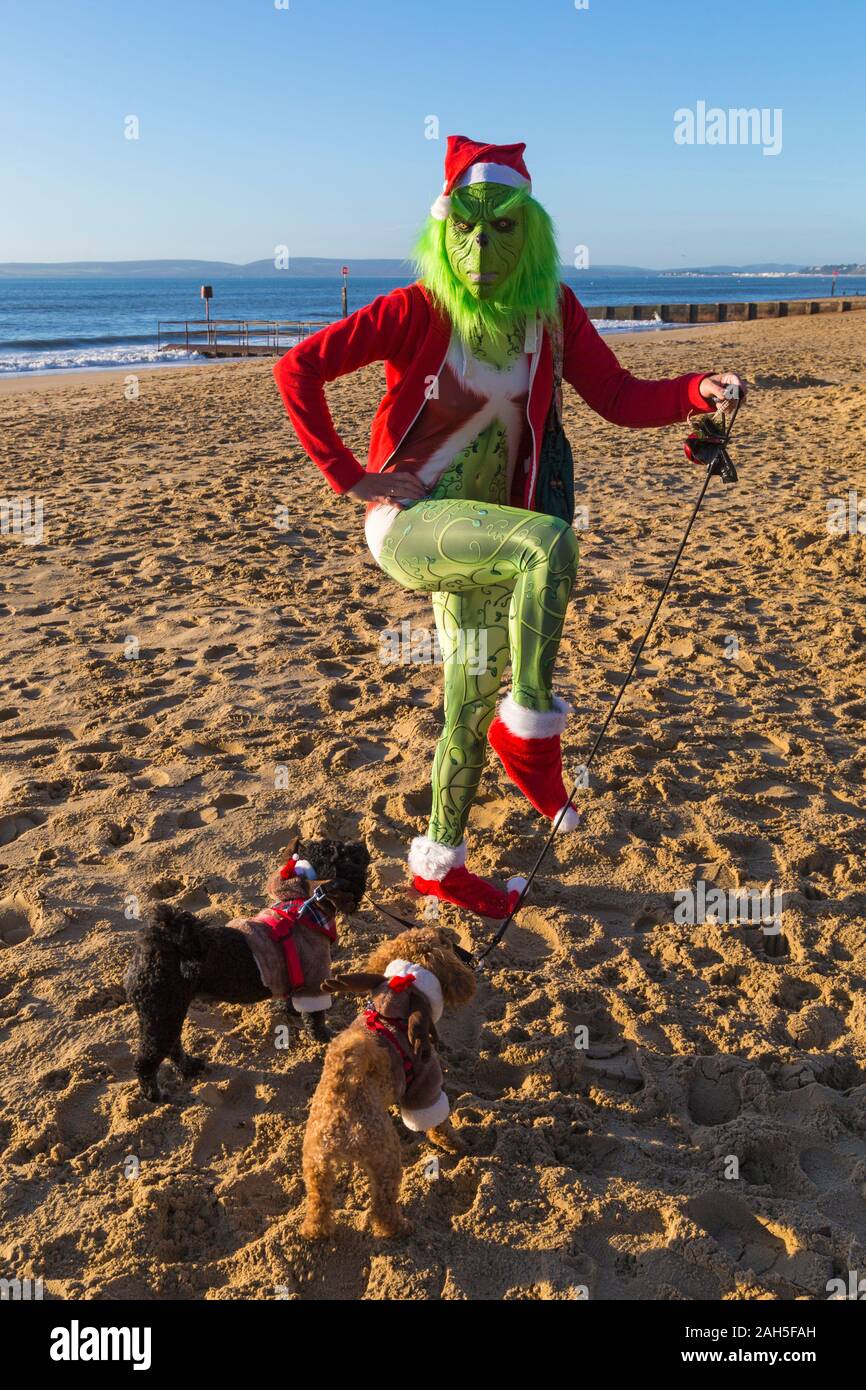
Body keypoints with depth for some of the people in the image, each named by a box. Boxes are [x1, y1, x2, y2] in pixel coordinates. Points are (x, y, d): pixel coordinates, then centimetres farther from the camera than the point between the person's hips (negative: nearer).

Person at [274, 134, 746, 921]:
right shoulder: (417, 311, -11)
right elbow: (298, 369, -11)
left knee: (474, 704, 10)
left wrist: (699, 392, -19)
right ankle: (531, 726, -16)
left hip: (478, 534, 5)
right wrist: (347, 477, -13)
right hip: (407, 523, -5)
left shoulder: (551, 311, 2)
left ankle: (440, 863, 28)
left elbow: (620, 398, -1)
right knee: (551, 542, -32)